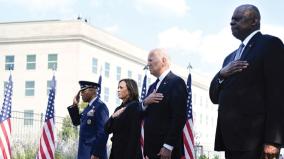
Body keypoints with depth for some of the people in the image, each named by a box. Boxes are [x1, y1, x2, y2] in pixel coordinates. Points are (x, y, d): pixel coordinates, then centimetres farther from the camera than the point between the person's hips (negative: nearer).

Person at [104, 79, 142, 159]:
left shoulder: (134, 106, -10)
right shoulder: (119, 109, 15)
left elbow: (135, 134, -16)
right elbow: (107, 129, 8)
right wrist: (113, 116, -9)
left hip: (129, 152, -8)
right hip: (117, 150, 8)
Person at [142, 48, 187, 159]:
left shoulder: (176, 82, -7)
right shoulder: (153, 87, 20)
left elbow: (179, 116, -15)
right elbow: (143, 115, 18)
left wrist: (168, 146, -20)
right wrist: (145, 103, -4)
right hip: (152, 147, 7)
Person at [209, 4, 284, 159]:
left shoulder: (270, 44, 0)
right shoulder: (231, 58, 23)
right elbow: (214, 96, 20)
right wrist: (221, 74, -1)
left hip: (253, 138, -7)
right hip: (231, 139, 7)